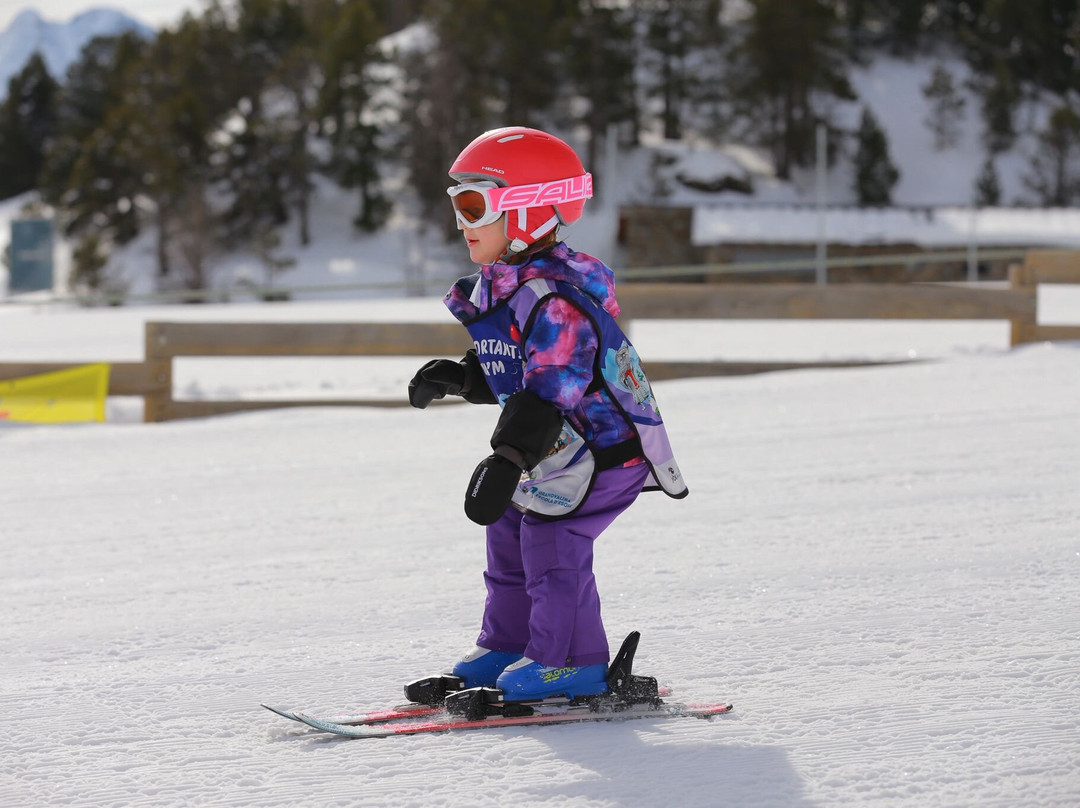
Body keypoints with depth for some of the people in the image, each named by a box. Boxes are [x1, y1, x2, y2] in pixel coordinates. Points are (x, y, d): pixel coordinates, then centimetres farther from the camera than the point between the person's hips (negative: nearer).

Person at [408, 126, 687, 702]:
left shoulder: (557, 302, -26)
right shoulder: (498, 290, 7)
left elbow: (548, 393, -33)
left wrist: (507, 460, -38)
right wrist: (453, 377, 5)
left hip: (604, 448, -11)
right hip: (555, 446, 11)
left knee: (552, 540, -13)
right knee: (508, 531, 15)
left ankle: (571, 661, -3)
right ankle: (508, 645, 29)